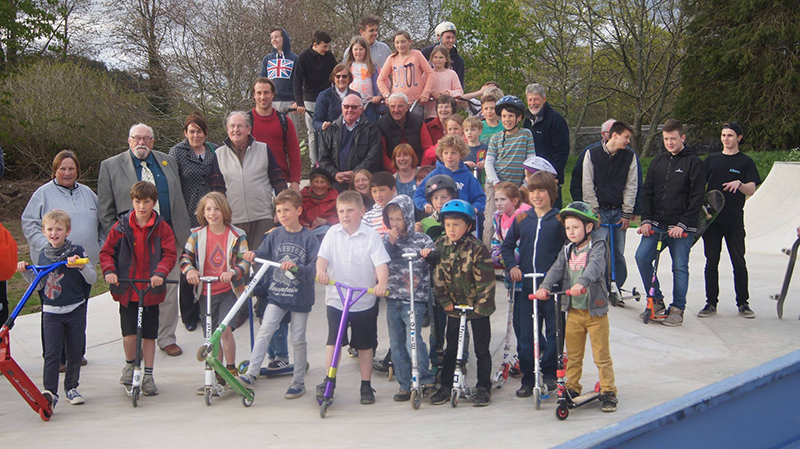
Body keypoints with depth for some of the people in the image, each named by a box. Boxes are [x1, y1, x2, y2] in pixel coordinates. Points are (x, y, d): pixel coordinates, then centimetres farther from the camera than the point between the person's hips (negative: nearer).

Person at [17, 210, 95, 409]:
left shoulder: (77, 251, -4)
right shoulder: (43, 255, 6)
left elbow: (92, 278, -9)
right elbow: (38, 285, 13)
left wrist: (81, 266, -26)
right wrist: (26, 272, 0)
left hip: (75, 310, -1)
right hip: (51, 312, 1)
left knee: (75, 352, 8)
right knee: (52, 353, -8)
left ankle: (71, 388, 23)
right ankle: (50, 391, -10)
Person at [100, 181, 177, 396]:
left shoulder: (161, 227, 0)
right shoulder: (121, 227, 3)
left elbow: (170, 254, -6)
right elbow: (106, 251, 5)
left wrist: (160, 272, -23)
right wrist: (109, 270, -13)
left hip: (151, 290, 0)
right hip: (127, 290, 0)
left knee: (149, 334, 6)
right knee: (129, 334, -6)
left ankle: (148, 376, 19)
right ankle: (130, 364, 24)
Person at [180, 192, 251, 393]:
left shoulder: (237, 235, -3)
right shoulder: (196, 235, 3)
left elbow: (245, 261, -5)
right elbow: (186, 256, 1)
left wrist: (233, 272, -25)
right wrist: (189, 269, -20)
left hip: (229, 291, -3)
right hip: (206, 293, 3)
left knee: (225, 330, -18)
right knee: (212, 335, 10)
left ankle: (231, 369, 0)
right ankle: (218, 375, 24)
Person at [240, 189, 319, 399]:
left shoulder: (309, 238, -8)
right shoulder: (275, 235, 4)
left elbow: (315, 267, -14)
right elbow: (263, 254, 9)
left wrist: (297, 267, -31)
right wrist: (253, 255, -13)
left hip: (300, 297, -3)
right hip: (277, 294, 3)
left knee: (298, 339, 7)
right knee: (264, 331, -9)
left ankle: (299, 381, 19)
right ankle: (251, 374, -5)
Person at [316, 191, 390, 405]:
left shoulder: (371, 235, -6)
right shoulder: (333, 234, 3)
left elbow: (381, 263, -13)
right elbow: (323, 256, -4)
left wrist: (382, 282, -31)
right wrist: (321, 271, -26)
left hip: (365, 301, -1)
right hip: (336, 298, 1)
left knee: (365, 345, 9)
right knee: (333, 341, -5)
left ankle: (366, 386, 20)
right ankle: (328, 382, 4)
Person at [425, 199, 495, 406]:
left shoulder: (477, 249, -17)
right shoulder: (441, 245, -2)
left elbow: (485, 280, -15)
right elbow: (438, 275, 4)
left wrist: (482, 306, -14)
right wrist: (445, 300, 0)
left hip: (477, 307, -4)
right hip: (454, 306, 4)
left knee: (481, 349, 5)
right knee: (450, 348, 12)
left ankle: (484, 388, 16)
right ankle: (446, 386, 22)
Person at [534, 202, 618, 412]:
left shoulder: (597, 246, -7)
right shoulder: (567, 250, 9)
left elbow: (595, 266, -26)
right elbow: (557, 269, -3)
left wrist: (582, 283, -44)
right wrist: (545, 286, -21)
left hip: (595, 310, -5)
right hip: (573, 310, 5)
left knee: (602, 355, 1)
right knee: (572, 354, 11)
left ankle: (608, 392, 11)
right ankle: (572, 389, 24)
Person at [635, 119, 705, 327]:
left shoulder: (693, 162, -2)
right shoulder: (658, 161, 13)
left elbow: (697, 197, -7)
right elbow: (647, 191, 12)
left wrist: (682, 225, -15)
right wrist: (646, 220, 0)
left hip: (682, 226, -4)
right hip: (657, 224, 4)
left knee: (680, 267, -1)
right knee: (642, 257, -9)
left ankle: (677, 310, 12)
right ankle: (656, 301, 6)